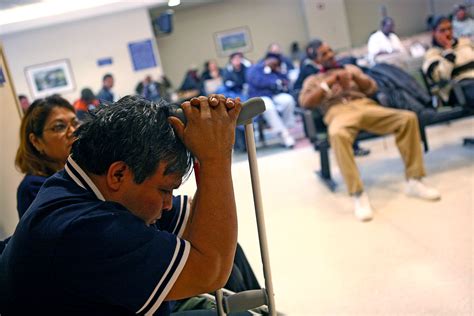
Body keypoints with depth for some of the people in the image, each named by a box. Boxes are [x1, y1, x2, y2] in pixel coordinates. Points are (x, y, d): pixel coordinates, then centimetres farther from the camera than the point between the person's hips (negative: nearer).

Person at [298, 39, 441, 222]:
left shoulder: (350, 68, 32)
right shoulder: (313, 80, 22)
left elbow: (372, 87, 17)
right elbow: (305, 102, 0)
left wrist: (354, 77, -2)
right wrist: (329, 82, -4)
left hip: (365, 106, 4)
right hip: (339, 112, -4)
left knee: (408, 118, -22)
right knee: (337, 135, -43)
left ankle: (414, 181, -17)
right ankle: (358, 195, -40)